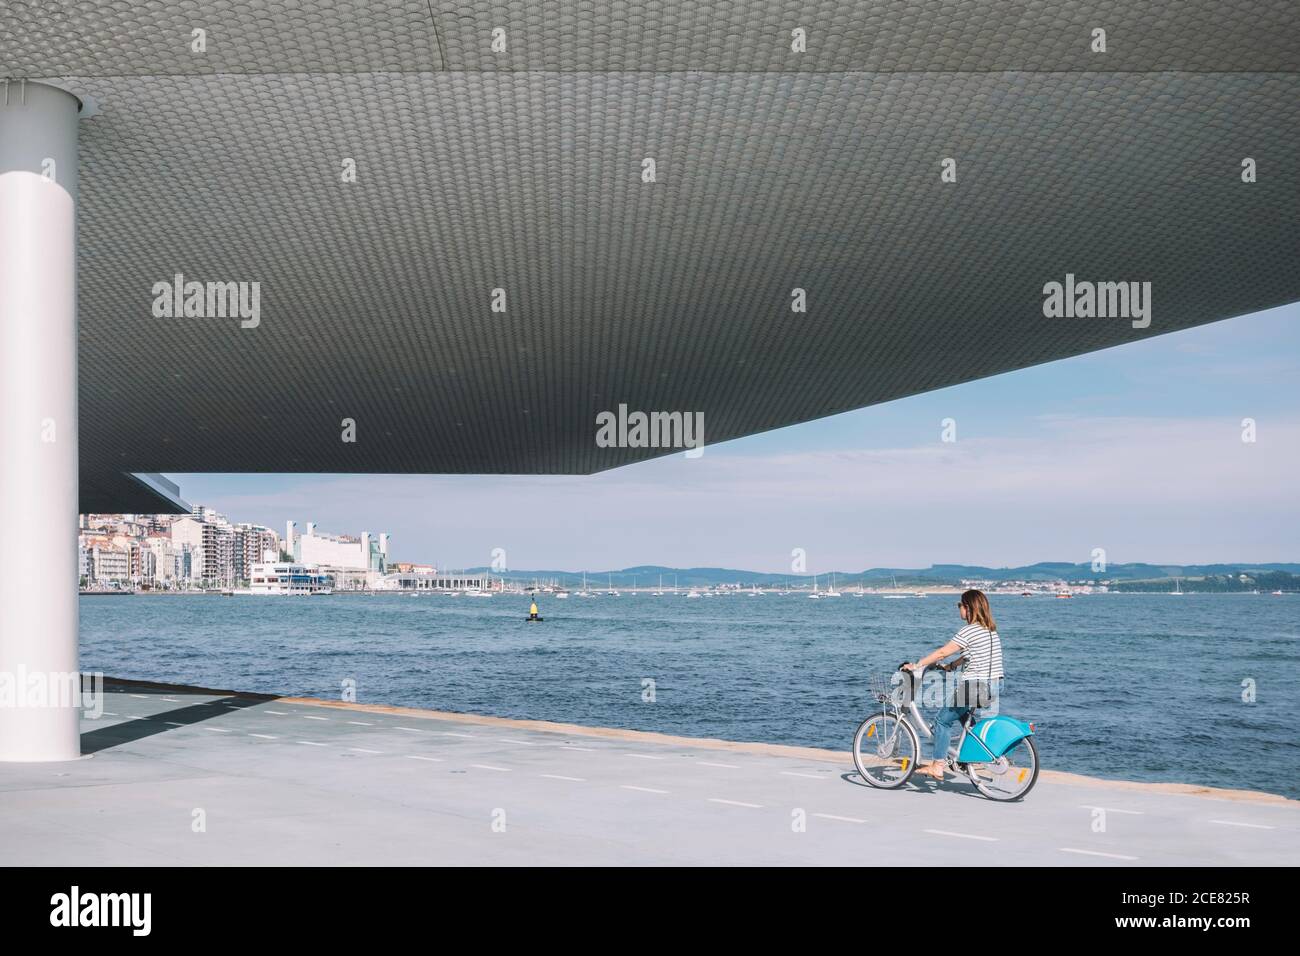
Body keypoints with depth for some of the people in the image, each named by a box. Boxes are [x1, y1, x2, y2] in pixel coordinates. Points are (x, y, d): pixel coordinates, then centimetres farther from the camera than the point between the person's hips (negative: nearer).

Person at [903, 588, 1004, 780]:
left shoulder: (970, 631, -15)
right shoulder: (991, 630, 12)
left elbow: (942, 652, -15)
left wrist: (916, 665, -9)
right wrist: (951, 666, 25)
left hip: (976, 687, -9)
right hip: (995, 686, 9)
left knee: (943, 720, 2)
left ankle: (938, 766, 1)